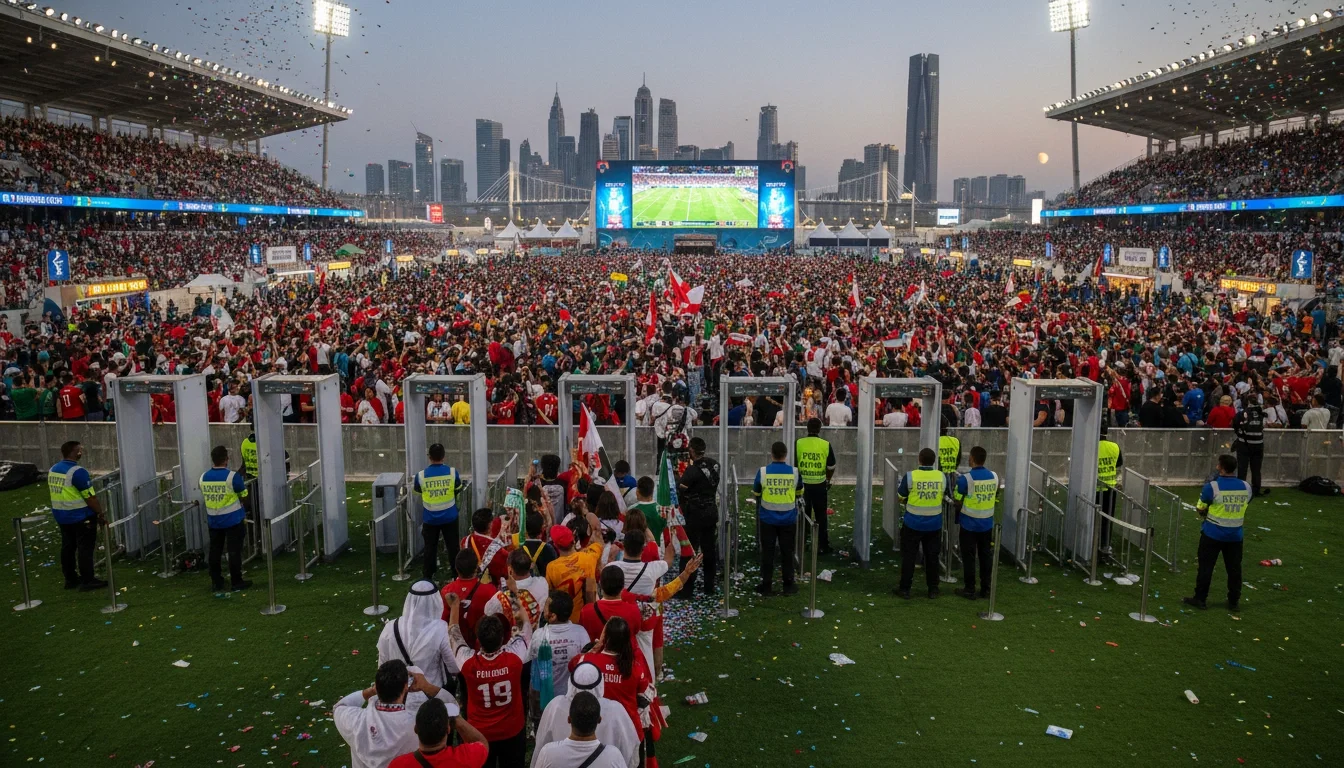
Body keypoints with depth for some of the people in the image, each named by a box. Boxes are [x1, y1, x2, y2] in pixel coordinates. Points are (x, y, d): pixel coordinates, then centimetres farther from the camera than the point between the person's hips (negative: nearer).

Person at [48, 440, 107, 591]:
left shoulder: (52, 470, 8)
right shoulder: (77, 471, -20)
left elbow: (50, 489, 17)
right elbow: (90, 497, -19)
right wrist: (100, 513, -11)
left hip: (62, 516, 9)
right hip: (81, 516, -9)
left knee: (68, 547, 15)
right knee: (85, 548, -2)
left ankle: (70, 579, 22)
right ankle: (87, 581, 1)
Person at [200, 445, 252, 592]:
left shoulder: (203, 477, -1)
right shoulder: (232, 476, -16)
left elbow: (204, 497, 9)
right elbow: (243, 494, -5)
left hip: (213, 520, 5)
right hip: (233, 519, -5)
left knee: (215, 551, 13)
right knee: (234, 551, 2)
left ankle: (216, 582, 19)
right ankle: (236, 582, 6)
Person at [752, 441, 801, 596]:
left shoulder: (763, 471, -11)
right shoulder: (794, 472, -8)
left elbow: (756, 493, 4)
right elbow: (799, 493, 11)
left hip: (768, 518, -1)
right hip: (788, 519, 1)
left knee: (767, 552, 8)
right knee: (787, 552, 10)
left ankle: (766, 585, 12)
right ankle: (788, 585, 17)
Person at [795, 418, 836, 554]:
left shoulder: (798, 444, -9)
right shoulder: (826, 445, -8)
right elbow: (831, 467, -2)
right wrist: (827, 479, 18)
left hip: (802, 484, 1)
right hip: (820, 485, 0)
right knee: (821, 516, 12)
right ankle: (823, 546, 16)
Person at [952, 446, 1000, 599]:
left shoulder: (965, 479, -18)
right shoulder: (994, 477, -1)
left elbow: (957, 502, -12)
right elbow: (996, 500, 9)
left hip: (969, 524, -4)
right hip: (987, 523, 5)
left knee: (969, 557, 5)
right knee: (986, 556, 13)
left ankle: (969, 590, 9)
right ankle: (986, 589, 20)